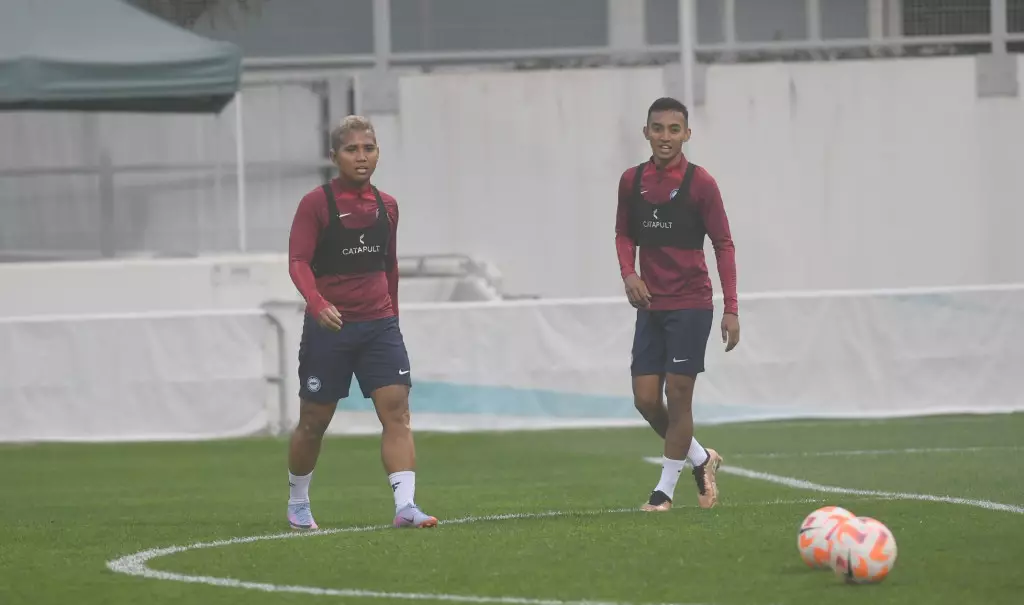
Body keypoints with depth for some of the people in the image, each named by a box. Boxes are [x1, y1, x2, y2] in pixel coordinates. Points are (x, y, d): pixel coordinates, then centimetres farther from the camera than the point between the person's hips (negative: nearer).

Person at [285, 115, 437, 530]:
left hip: (378, 325, 4)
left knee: (397, 410, -13)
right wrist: (318, 304, -32)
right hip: (329, 326, -3)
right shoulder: (316, 204, -7)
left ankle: (405, 505, -21)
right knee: (314, 421, 7)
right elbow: (298, 262, -16)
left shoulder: (387, 206, 9)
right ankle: (297, 503, 28)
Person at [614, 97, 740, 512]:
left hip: (691, 305, -5)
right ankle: (701, 459, 25)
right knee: (645, 398, 2)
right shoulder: (632, 181, 5)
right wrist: (629, 273, -4)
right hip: (650, 306, 5)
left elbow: (723, 245, -5)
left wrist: (731, 310, -9)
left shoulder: (699, 183, -7)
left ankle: (666, 488, 4)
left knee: (678, 394, -5)